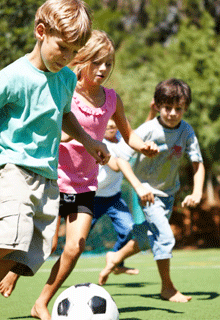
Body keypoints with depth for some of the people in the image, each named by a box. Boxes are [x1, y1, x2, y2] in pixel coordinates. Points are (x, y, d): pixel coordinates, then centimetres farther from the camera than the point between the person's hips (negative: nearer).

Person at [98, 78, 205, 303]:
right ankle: (167, 287, 1)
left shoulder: (186, 131, -12)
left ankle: (115, 258, 43)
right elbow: (120, 159, -25)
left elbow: (197, 164, -8)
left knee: (147, 238, 17)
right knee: (164, 236, -15)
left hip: (168, 192, 6)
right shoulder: (148, 130, -24)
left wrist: (197, 193, -23)